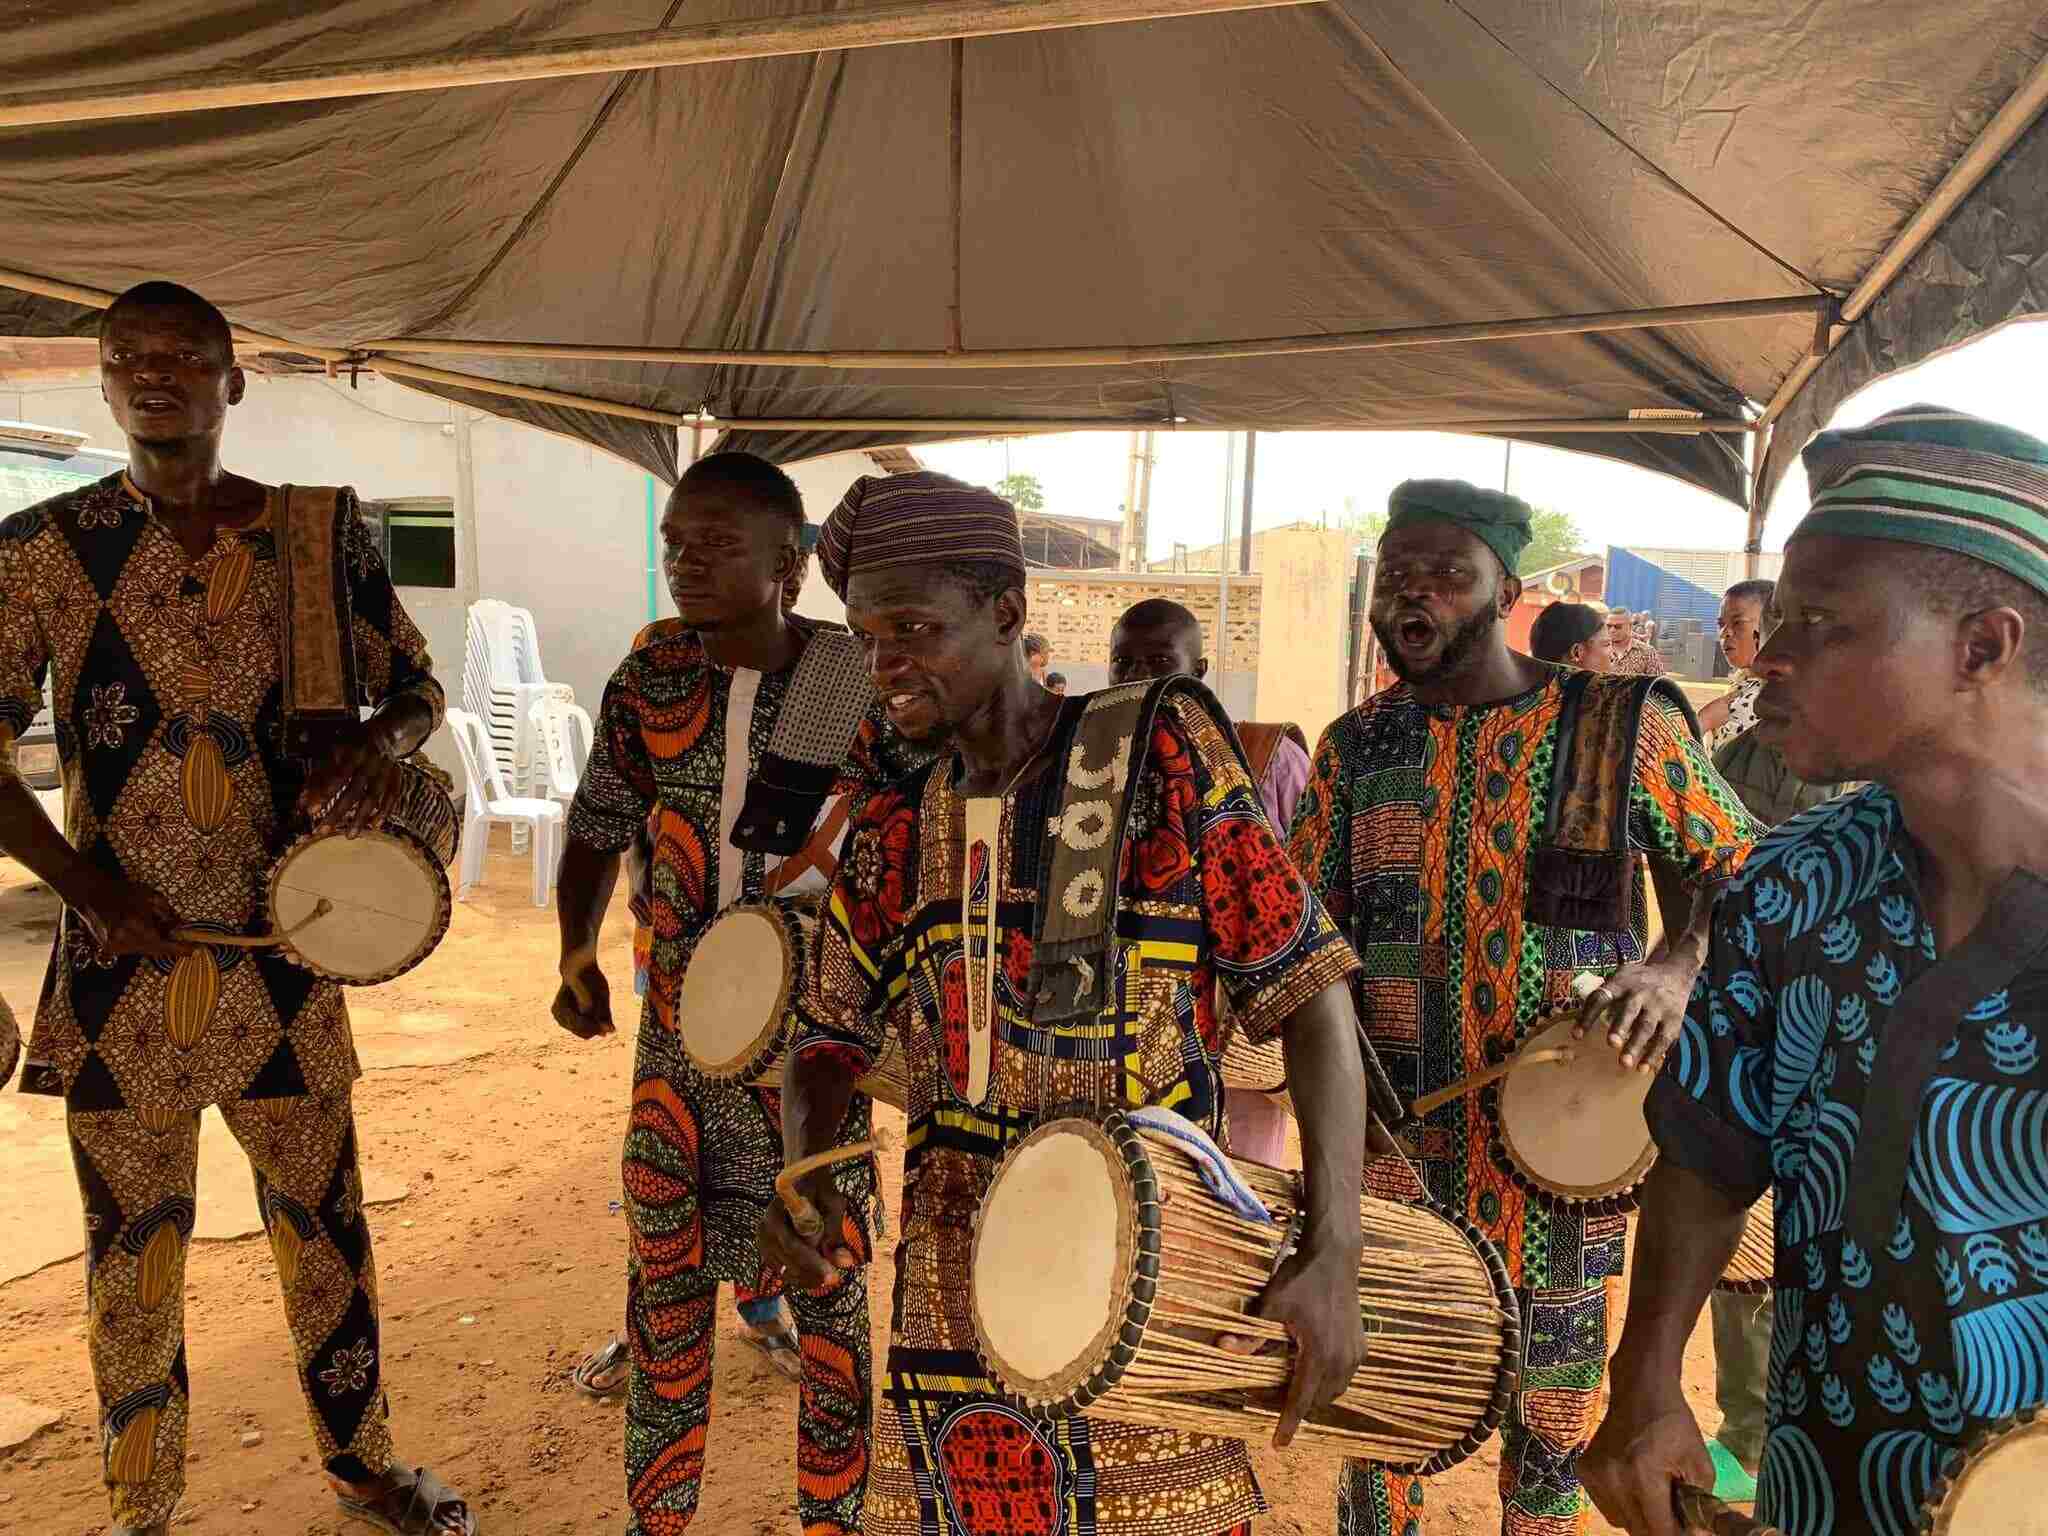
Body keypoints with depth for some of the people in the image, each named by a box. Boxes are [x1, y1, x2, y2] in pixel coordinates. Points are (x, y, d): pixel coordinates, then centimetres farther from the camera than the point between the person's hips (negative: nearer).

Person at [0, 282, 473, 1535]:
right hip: (120, 966, 0)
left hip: (281, 960, 1)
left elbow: (418, 684, 9)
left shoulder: (323, 536, 1)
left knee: (326, 1223, 13)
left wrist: (380, 741, -14)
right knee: (133, 1251, 12)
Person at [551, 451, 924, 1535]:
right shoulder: (650, 681, -2)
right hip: (680, 1018, 3)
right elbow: (599, 827, 11)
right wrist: (577, 958, 5)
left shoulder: (865, 686, -12)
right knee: (664, 1262, 13)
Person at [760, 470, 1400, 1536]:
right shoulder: (895, 834, 5)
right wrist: (802, 1172, -7)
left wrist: (1333, 1257, -17)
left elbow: (1307, 992, -10)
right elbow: (830, 1035, 14)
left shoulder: (1156, 751, -9)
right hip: (950, 1296, 4)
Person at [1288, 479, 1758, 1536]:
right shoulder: (1357, 745, 4)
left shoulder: (1623, 722, -4)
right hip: (1391, 1135, 2)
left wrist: (1673, 967, -18)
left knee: (1549, 1422, 15)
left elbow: (1737, 878, 2)